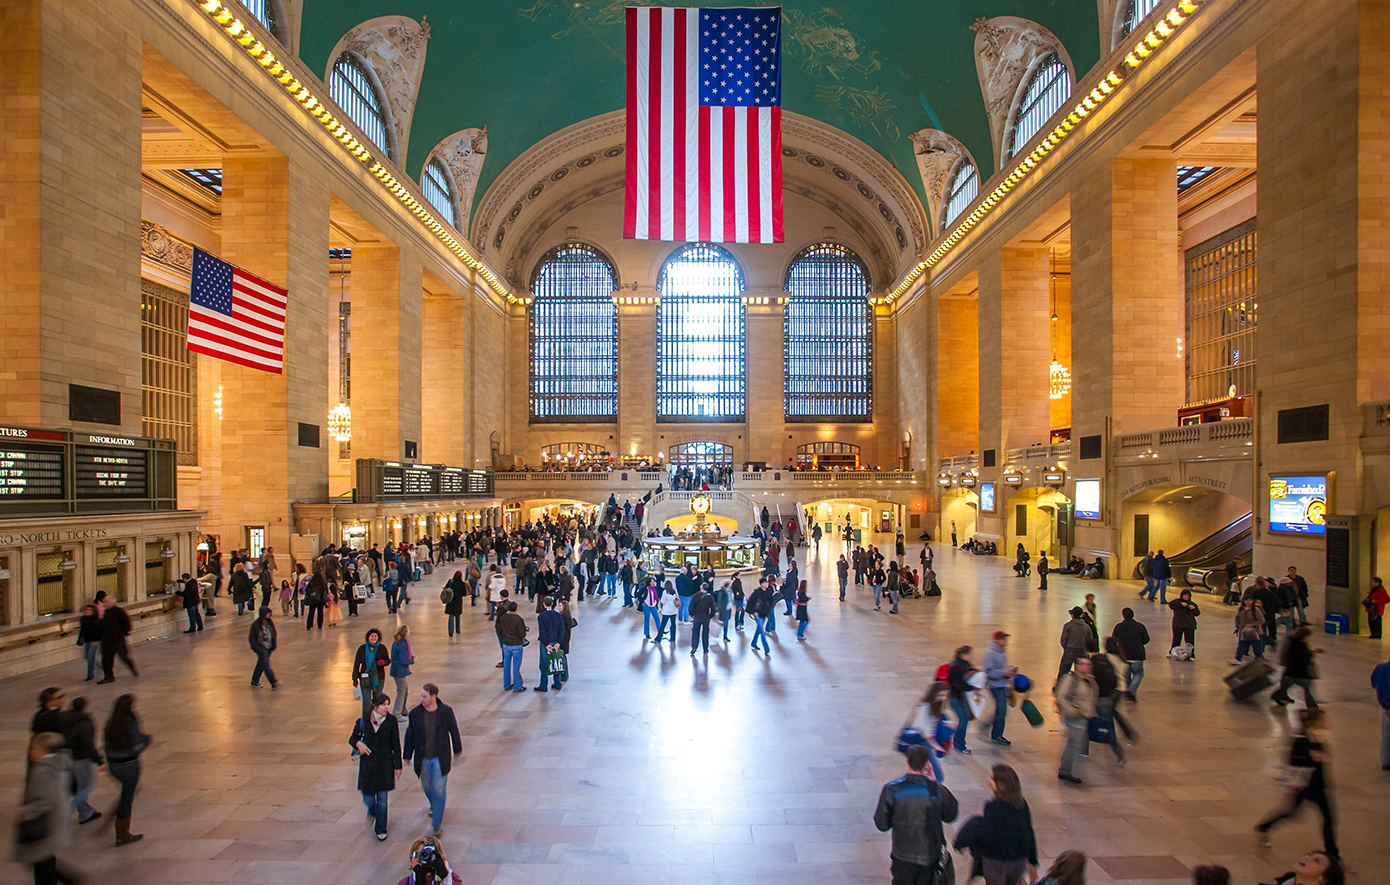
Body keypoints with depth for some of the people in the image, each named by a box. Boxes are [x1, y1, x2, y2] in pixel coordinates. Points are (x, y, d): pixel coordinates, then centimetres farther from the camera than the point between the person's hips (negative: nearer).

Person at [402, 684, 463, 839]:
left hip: (440, 757, -3)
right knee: (427, 787, 21)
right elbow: (410, 734, 3)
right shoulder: (415, 714, -9)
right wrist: (408, 755, 9)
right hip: (423, 758, 3)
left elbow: (453, 730, 0)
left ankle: (437, 824, 11)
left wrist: (457, 750, 9)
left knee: (439, 790, -1)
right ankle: (433, 805, 53)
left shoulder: (446, 711, -13)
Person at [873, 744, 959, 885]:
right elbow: (950, 815, 3)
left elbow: (882, 825, -10)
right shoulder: (936, 789, -15)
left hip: (904, 855, -1)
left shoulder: (891, 789, -16)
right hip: (930, 855, 1)